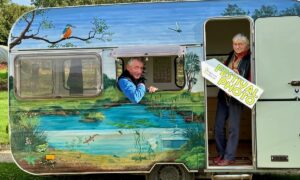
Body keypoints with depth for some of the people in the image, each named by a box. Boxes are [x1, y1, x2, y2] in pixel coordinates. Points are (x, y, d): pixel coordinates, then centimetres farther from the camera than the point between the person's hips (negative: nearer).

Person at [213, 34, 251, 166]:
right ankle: (221, 153, 24)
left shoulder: (249, 60, -7)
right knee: (218, 126, 10)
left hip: (236, 97, -6)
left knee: (233, 128, 0)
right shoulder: (231, 56, 9)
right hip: (223, 95, 6)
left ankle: (229, 157, 9)